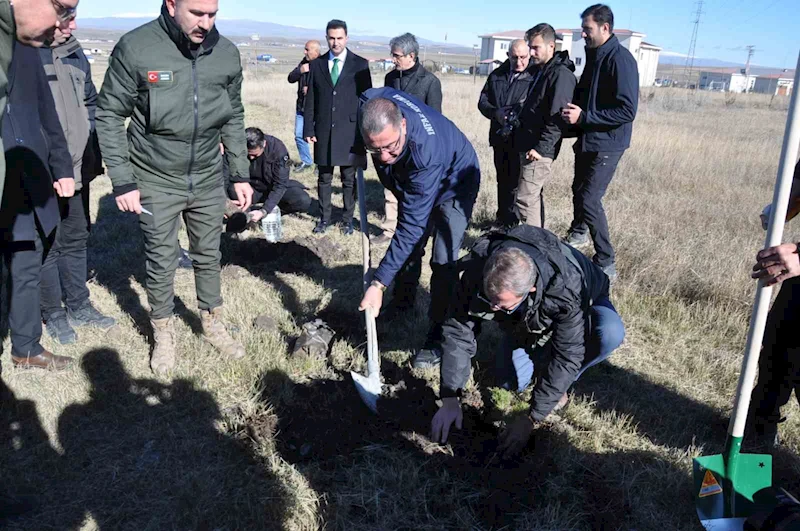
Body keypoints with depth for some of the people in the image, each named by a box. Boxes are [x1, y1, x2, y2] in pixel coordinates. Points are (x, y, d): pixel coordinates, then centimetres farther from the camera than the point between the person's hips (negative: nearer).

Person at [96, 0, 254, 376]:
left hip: (208, 179, 3)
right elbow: (109, 114, -8)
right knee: (161, 263, 8)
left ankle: (213, 325, 36)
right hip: (156, 182, -3)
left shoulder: (227, 53, -3)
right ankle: (163, 334, 30)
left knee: (208, 257, 16)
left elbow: (234, 118, 8)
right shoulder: (135, 48, -15)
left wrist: (240, 175, 6)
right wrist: (122, 181, -10)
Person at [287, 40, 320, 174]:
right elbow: (291, 78, 7)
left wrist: (311, 89, -18)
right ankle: (306, 161, 25)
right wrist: (300, 71, -12)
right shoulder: (304, 63, 8)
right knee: (299, 135, 9)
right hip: (302, 107, 7)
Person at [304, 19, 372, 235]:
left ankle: (348, 218, 17)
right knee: (324, 177, 8)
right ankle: (325, 217, 20)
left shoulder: (360, 64, 1)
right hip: (323, 130, 2)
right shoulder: (316, 64, 8)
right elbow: (310, 100, 8)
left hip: (350, 130, -2)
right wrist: (309, 129, 1)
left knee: (349, 179, 5)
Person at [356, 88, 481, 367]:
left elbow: (412, 225, -44)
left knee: (443, 260, -16)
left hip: (453, 185, -6)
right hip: (412, 182, 7)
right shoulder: (372, 103, -31)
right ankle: (404, 303, 36)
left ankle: (438, 334, -4)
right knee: (410, 248, 15)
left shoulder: (426, 153, -47)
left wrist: (379, 282, -43)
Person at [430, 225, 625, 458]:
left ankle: (558, 387, -9)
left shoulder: (567, 288, -46)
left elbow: (567, 357, -39)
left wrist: (531, 419, -36)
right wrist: (450, 400, -31)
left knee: (610, 333, -35)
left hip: (584, 303, -3)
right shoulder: (478, 270, -36)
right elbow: (457, 333, -28)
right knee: (511, 382, -9)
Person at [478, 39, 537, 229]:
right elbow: (483, 100, 11)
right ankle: (504, 220, 30)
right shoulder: (497, 75, 11)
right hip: (500, 137, 6)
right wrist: (495, 112, -8)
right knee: (503, 181, 17)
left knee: (517, 183, -7)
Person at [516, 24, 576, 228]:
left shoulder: (561, 74, -15)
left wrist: (541, 148, -23)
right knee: (534, 197, 16)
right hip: (529, 146, 10)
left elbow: (558, 118, -21)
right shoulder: (540, 70, 15)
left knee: (525, 199, -10)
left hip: (539, 151, -10)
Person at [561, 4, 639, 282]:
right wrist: (574, 107, -1)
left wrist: (583, 116, -24)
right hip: (587, 139, 9)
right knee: (579, 190, 22)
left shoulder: (620, 60, -19)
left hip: (607, 144, -9)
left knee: (590, 199, -12)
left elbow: (627, 110, -25)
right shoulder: (594, 55, 9)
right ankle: (578, 233, 47)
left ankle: (606, 264, -2)